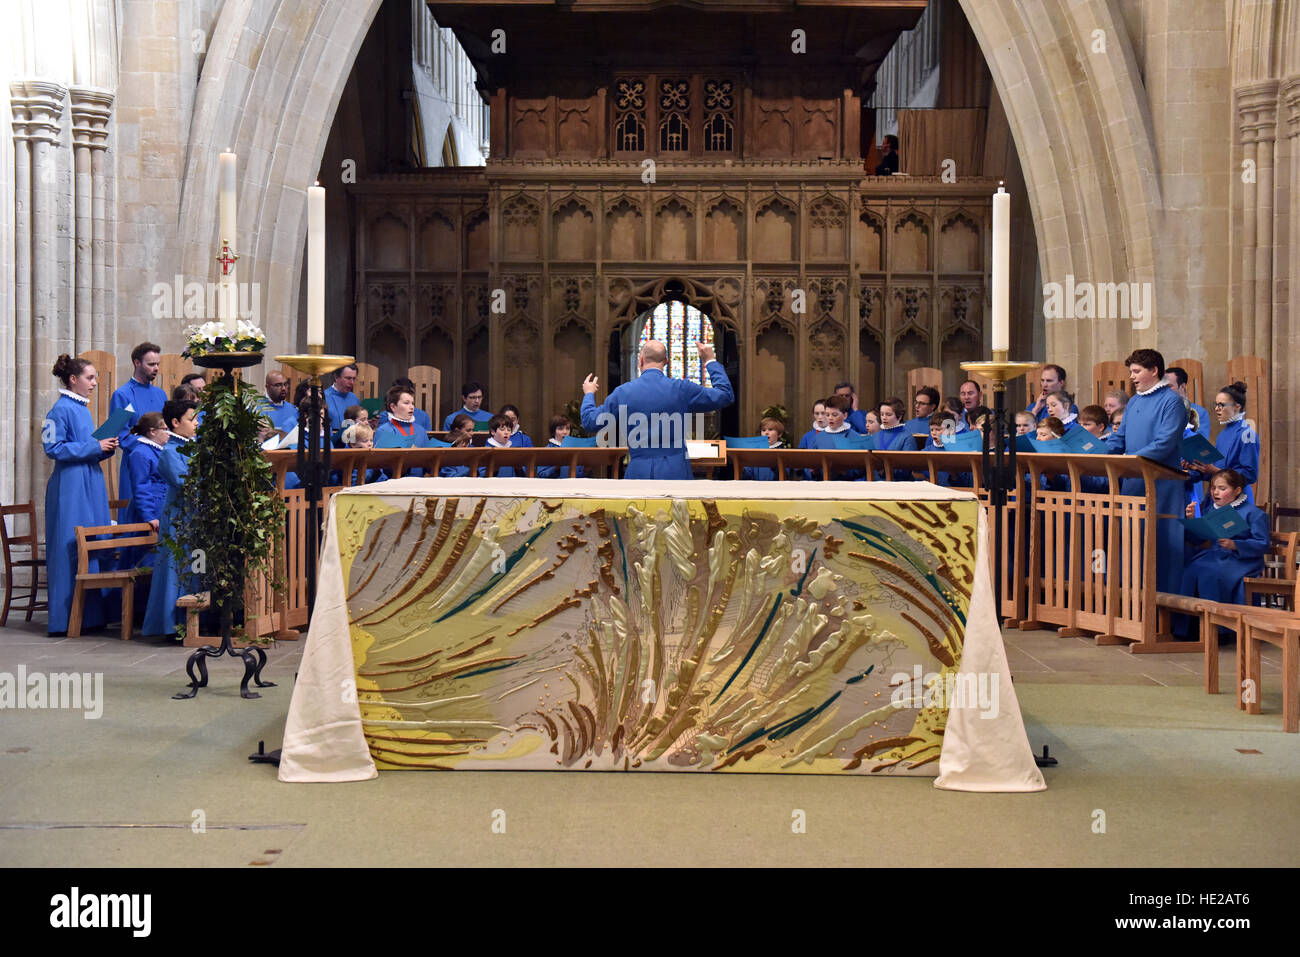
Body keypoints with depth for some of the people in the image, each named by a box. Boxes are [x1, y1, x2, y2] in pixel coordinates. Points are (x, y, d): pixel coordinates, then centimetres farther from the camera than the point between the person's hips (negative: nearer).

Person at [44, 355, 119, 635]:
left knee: (94, 547, 7)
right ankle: (66, 619, -2)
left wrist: (106, 448, 5)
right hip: (71, 488, -9)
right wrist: (95, 446, -14)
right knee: (70, 549, -7)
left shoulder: (83, 409, 17)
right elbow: (54, 448, -15)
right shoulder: (61, 409, -9)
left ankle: (92, 614, 12)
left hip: (91, 485, 9)